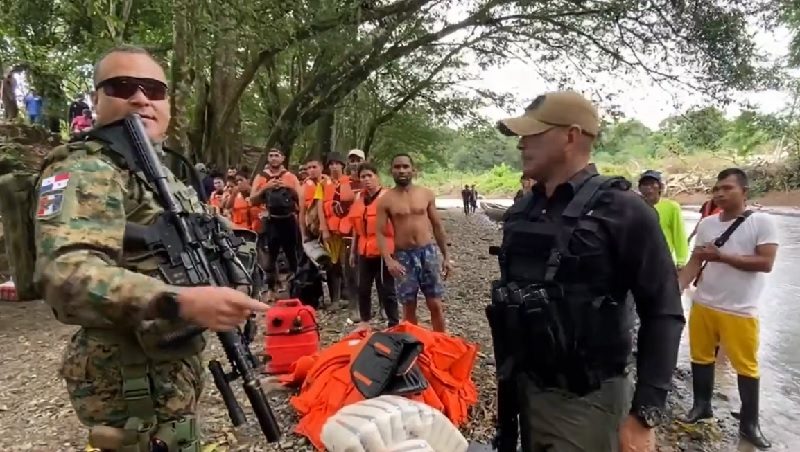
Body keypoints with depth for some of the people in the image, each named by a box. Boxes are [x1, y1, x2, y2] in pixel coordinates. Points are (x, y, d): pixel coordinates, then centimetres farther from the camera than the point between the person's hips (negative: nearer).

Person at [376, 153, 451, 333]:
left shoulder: (426, 194, 4)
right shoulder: (386, 200, -2)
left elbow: (438, 226, 9)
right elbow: (380, 233, -4)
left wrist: (445, 257, 9)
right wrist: (389, 260, -18)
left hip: (429, 251, 1)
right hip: (403, 256, -1)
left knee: (435, 304, 5)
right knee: (409, 306, 8)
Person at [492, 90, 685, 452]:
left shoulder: (622, 211, -13)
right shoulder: (520, 213, 4)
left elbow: (663, 314, -14)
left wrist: (644, 414, -17)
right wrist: (506, 373, 14)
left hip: (588, 400, -5)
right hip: (525, 390, 6)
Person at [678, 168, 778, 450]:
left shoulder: (762, 221, -8)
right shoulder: (707, 223, 5)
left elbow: (765, 263, -15)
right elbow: (695, 262, 5)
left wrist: (721, 256, -18)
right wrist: (676, 289, -8)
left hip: (740, 311, -4)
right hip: (702, 305, 4)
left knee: (746, 366, 7)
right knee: (701, 357, 15)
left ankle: (749, 423, 23)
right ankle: (701, 405, 33)